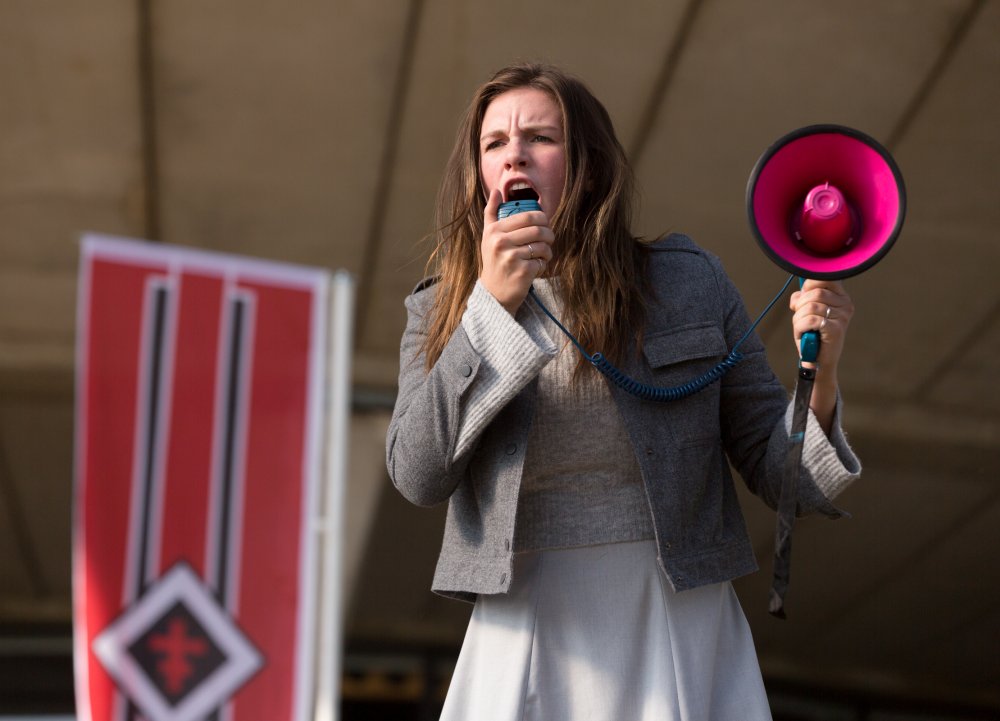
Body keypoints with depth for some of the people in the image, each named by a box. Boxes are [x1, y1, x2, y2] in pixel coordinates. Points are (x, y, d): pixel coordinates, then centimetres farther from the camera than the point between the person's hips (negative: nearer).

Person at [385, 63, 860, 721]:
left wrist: (819, 379, -14)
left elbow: (770, 465, 5)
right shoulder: (441, 311, 5)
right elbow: (418, 476, -9)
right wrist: (492, 305, -14)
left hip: (681, 635, 0)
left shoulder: (691, 284, 2)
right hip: (526, 638, 1)